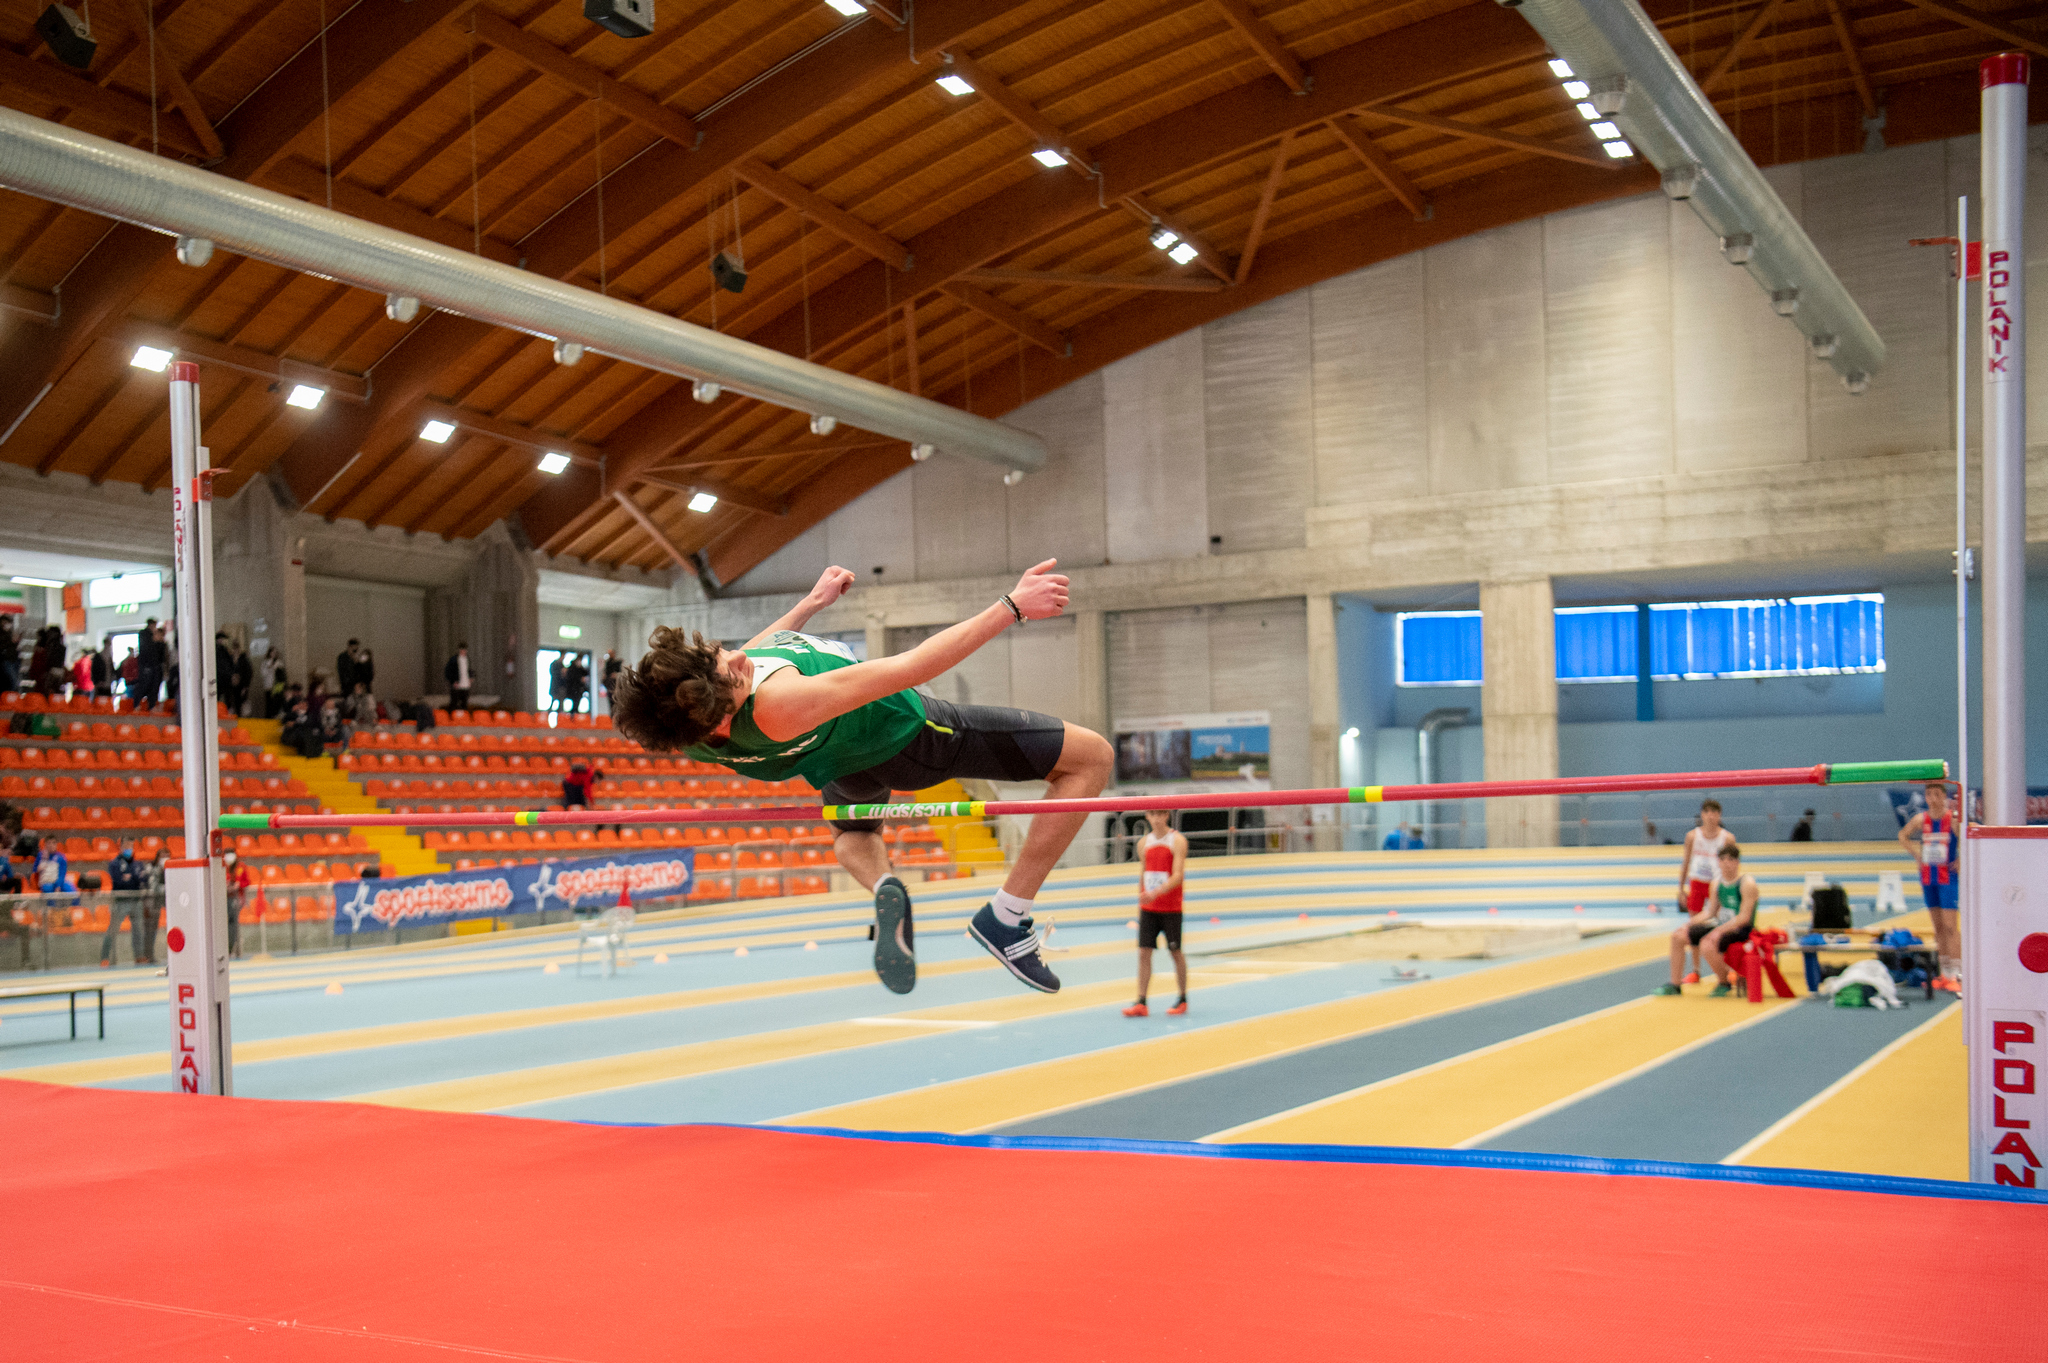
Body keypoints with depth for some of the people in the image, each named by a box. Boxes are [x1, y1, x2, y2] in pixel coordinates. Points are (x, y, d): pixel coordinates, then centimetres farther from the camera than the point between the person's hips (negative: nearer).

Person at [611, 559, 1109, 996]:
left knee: (851, 835, 43)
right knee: (1092, 756, 1)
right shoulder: (781, 705, -48)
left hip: (839, 768, 7)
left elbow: (739, 662, 0)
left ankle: (884, 890, 8)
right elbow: (911, 667, -40)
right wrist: (1012, 607, -32)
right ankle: (1005, 920, 1)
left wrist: (812, 602, 11)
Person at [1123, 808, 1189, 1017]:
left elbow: (1178, 876, -17)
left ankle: (1183, 999, 18)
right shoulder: (1144, 843, 8)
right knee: (1143, 952, -2)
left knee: (1176, 952, 5)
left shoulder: (1177, 841, -8)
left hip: (1171, 907, -4)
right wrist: (1140, 901, 14)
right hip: (1148, 908, 4)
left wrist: (1155, 893, -29)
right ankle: (1141, 1003, -2)